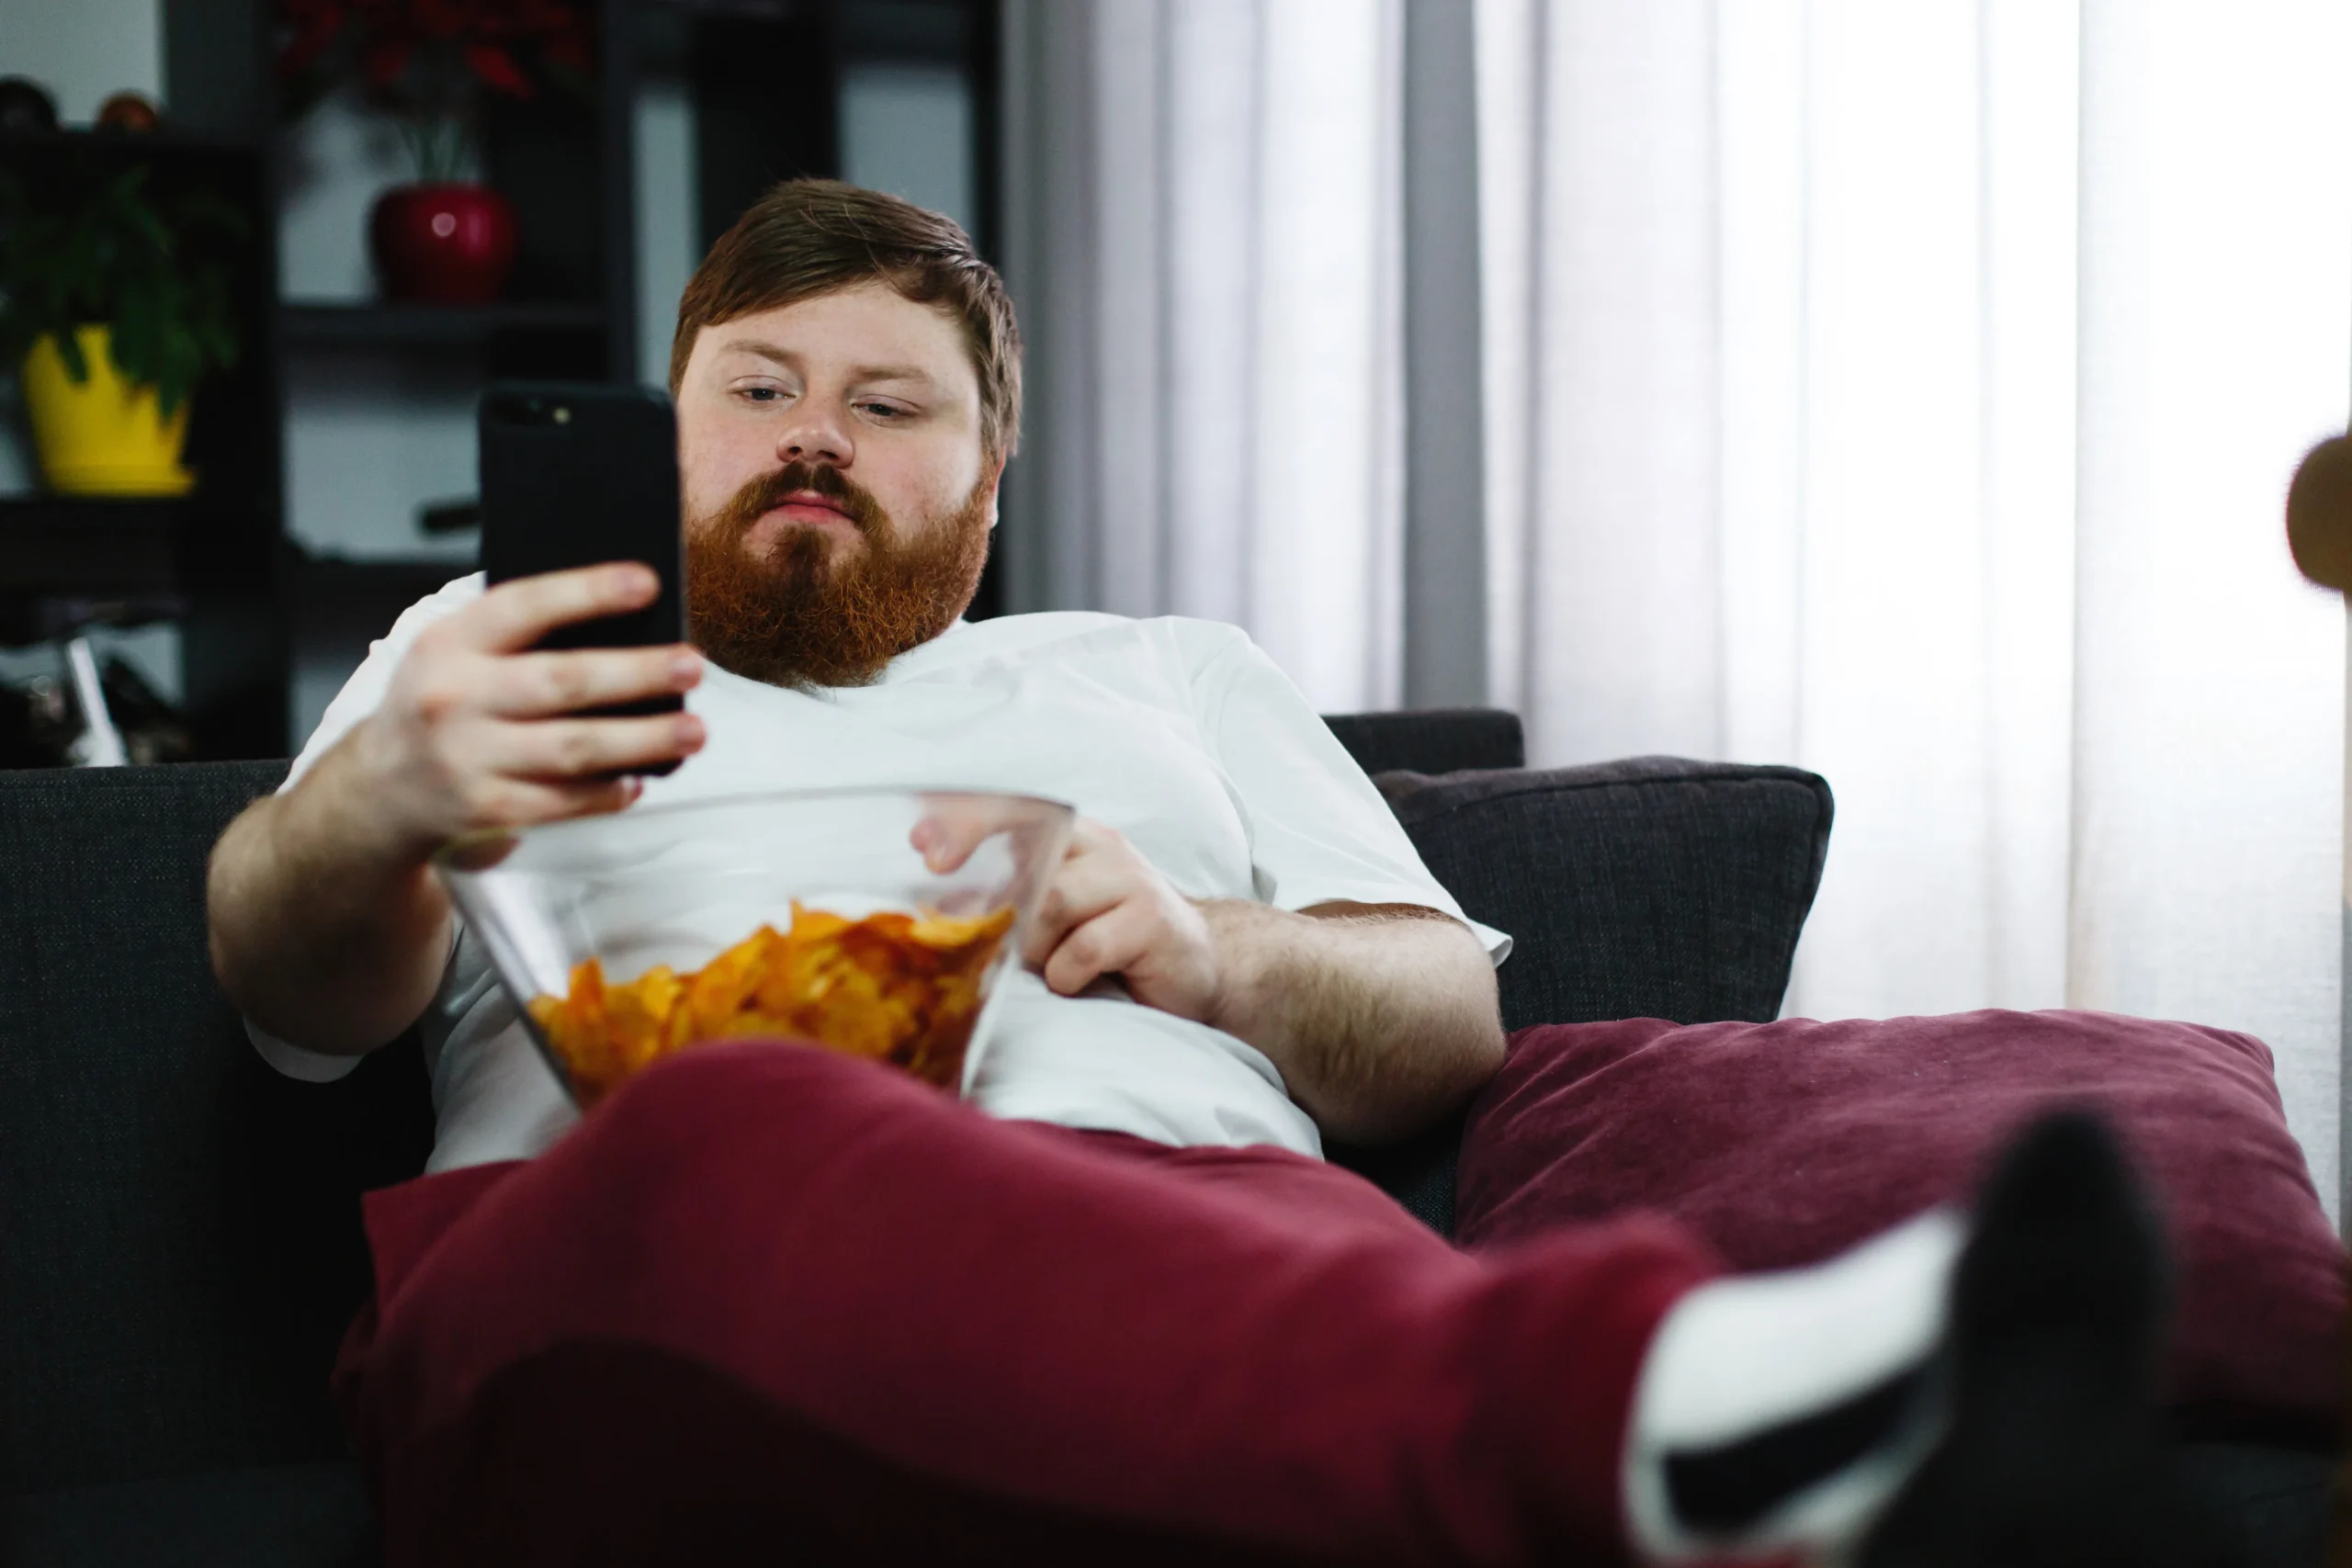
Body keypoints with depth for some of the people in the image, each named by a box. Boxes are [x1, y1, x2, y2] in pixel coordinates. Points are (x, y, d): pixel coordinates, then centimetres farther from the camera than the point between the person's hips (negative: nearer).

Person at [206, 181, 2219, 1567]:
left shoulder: (1179, 675, 36)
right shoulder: (483, 655, 33)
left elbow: (1453, 1015, 25)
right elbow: (302, 981, 12)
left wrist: (1210, 951, 1)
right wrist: (383, 796, -15)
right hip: (608, 1245, -1)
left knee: (1321, 1261, -39)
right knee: (741, 1133, -42)